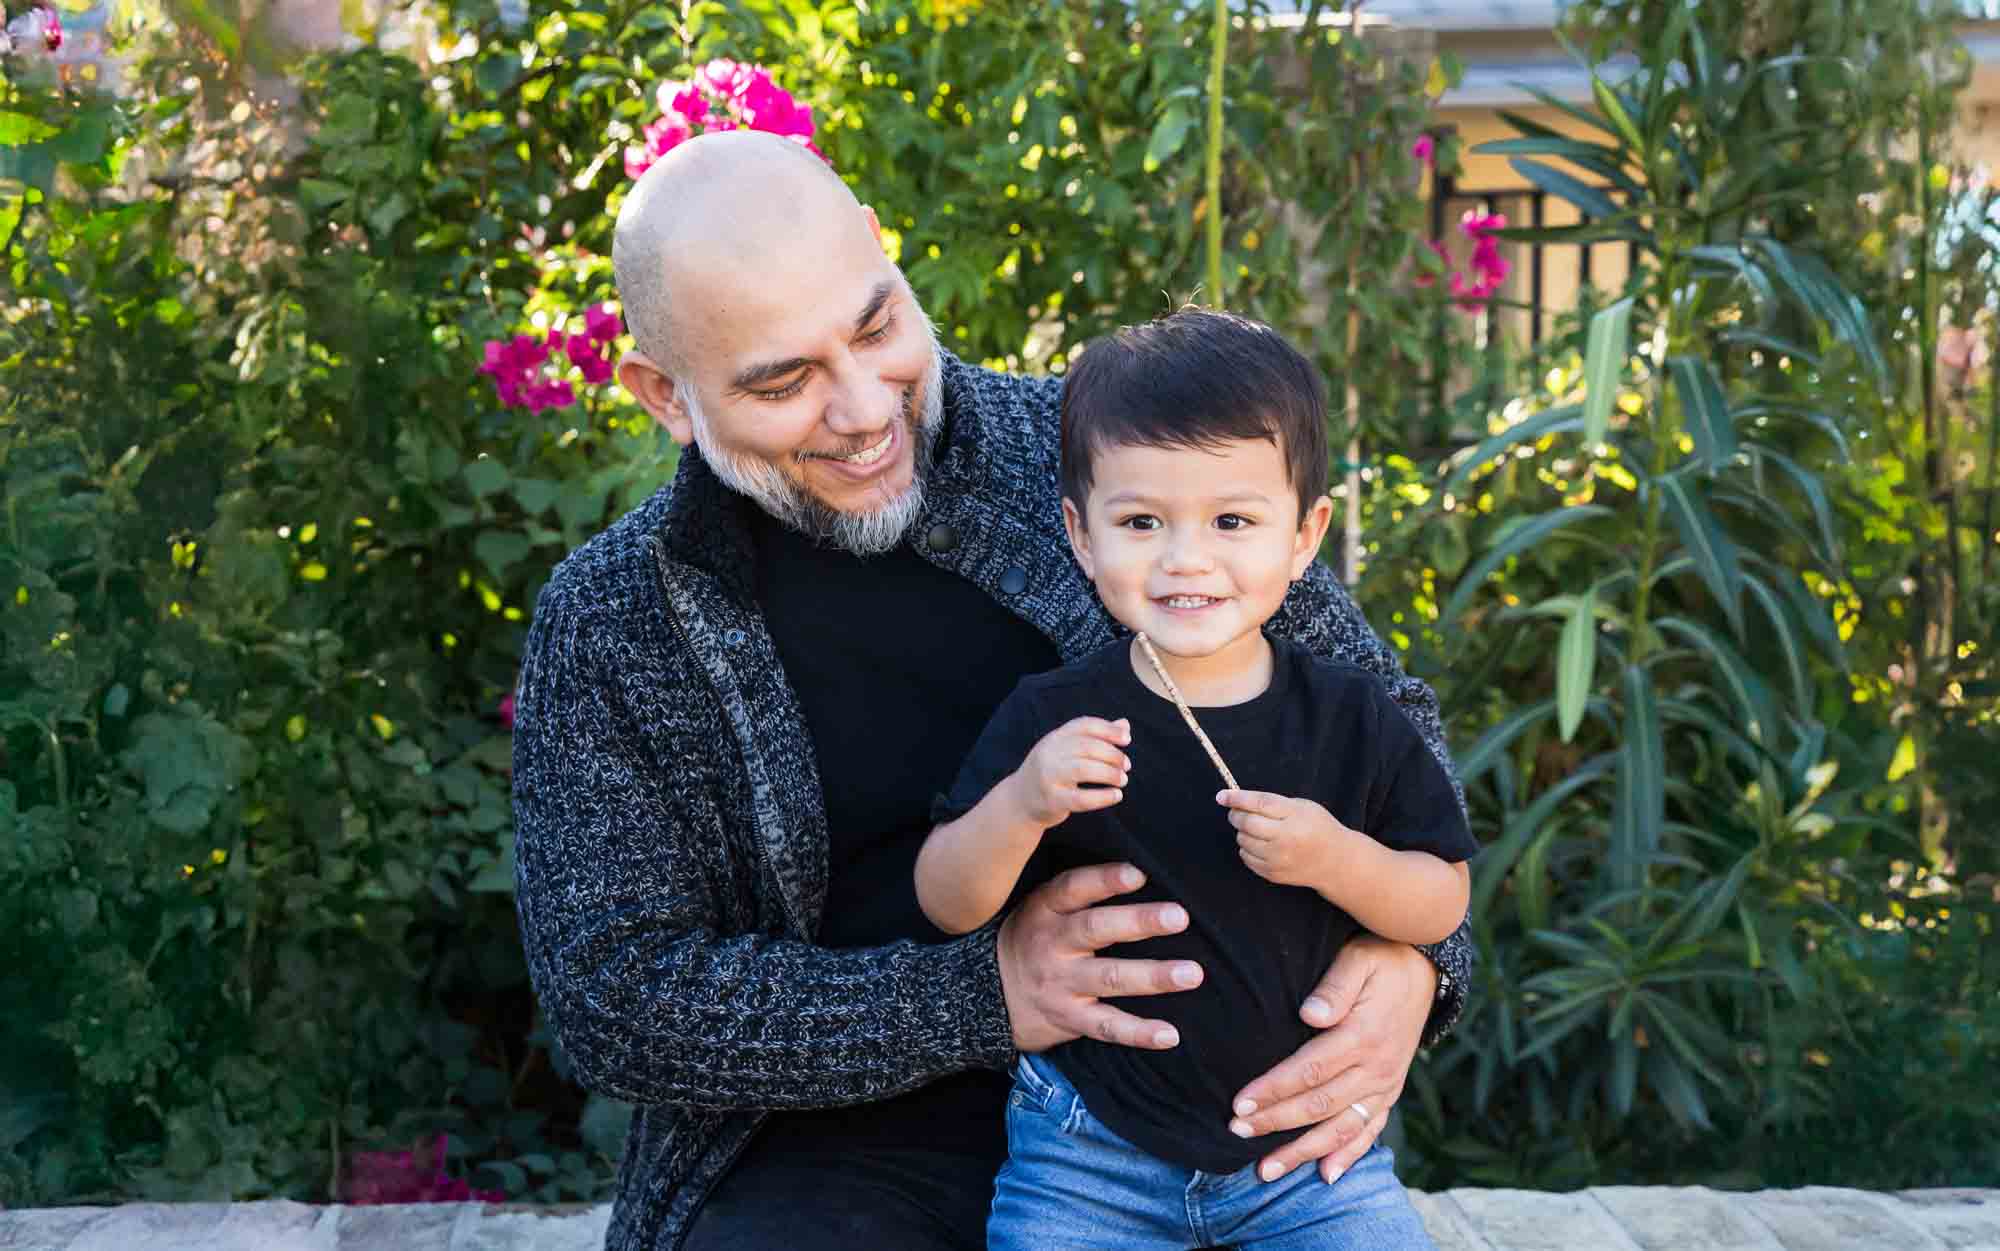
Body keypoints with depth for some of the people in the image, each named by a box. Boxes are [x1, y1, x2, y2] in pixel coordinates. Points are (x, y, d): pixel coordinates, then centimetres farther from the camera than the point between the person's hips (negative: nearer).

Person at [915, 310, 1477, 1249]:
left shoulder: (1353, 721, -5)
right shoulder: (1053, 719, -9)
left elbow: (1444, 903, -1)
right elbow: (945, 906, -9)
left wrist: (1340, 861, -21)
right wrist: (1020, 805, -28)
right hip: (1091, 1150, -1)